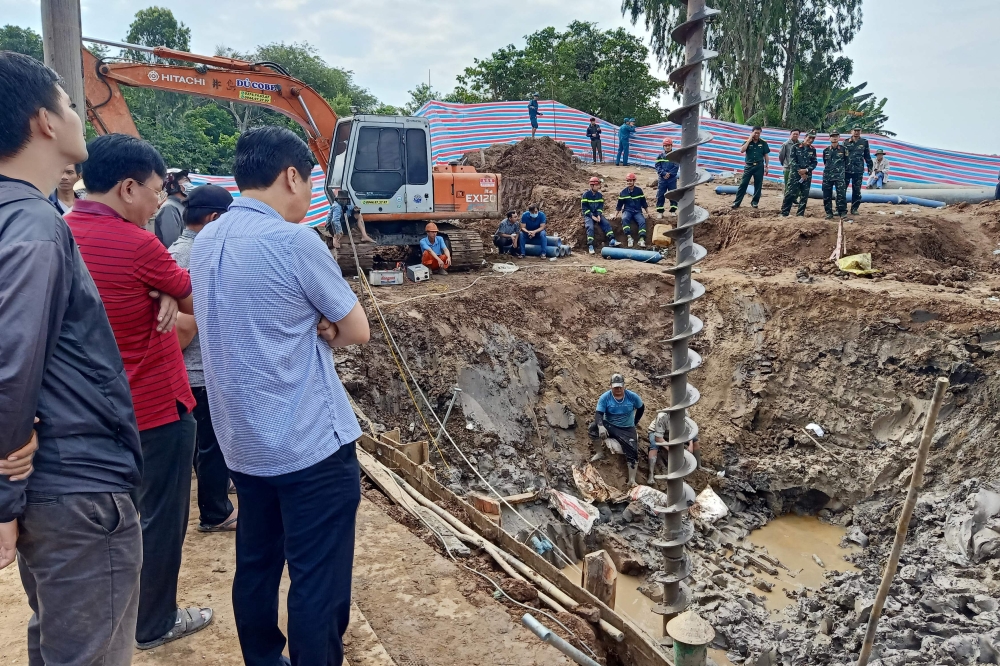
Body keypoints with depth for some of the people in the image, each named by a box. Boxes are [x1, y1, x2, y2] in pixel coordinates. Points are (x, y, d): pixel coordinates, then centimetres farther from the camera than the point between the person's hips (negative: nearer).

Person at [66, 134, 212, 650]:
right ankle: (154, 623, 25)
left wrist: (162, 295, -10)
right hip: (156, 405, -8)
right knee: (161, 515, 9)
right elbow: (193, 300, -9)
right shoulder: (137, 243, -23)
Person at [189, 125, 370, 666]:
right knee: (318, 585, 2)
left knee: (256, 567, 19)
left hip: (242, 443, 8)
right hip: (311, 444, -8)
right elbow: (357, 331, -8)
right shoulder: (294, 241, -17)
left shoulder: (205, 242, 7)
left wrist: (309, 326, -3)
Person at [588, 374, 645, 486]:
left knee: (633, 452, -18)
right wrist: (601, 426, -40)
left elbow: (641, 408, 12)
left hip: (627, 429, 1)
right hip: (609, 426, -1)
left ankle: (632, 480, -14)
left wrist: (634, 422, 9)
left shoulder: (632, 397, -7)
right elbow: (598, 414, -20)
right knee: (593, 428, -30)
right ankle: (600, 452, -8)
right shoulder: (605, 397, -12)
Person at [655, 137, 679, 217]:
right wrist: (664, 173, -17)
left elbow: (676, 167, -6)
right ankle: (659, 212, 8)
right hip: (662, 179, 1)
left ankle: (673, 210, 13)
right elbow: (657, 166, -4)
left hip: (672, 179, -1)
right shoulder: (660, 156, 4)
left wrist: (669, 174, -16)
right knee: (660, 195, 1)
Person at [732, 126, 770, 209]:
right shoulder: (747, 142, 3)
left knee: (758, 185, 4)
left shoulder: (763, 143, 4)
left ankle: (755, 202, 14)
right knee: (743, 184, -3)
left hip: (759, 166, 1)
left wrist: (766, 166, 2)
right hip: (748, 166, -1)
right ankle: (737, 202, -2)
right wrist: (749, 140, -14)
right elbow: (742, 150, -15)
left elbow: (766, 155, 7)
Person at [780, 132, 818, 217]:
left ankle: (800, 214, 10)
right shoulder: (796, 147, -1)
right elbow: (792, 161, -7)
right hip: (795, 174, -4)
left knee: (804, 195, 3)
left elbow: (814, 163, 7)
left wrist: (806, 170, -12)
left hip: (807, 175, 4)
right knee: (790, 193, -10)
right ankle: (784, 213, -5)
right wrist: (800, 171, -12)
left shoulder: (813, 150, 10)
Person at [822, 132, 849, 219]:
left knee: (841, 194, -11)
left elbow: (846, 162, 7)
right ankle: (829, 213, 12)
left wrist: (841, 169, 7)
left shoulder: (843, 149, 1)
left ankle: (843, 212, -8)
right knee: (827, 195, 3)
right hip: (827, 175, 3)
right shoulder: (826, 150, 9)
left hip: (840, 175, -3)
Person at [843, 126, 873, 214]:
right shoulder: (846, 142, 4)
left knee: (857, 191, 5)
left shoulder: (864, 142, 8)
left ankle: (854, 209, 13)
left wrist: (869, 166, 13)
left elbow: (867, 155, 14)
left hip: (858, 170, 1)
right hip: (846, 170, -1)